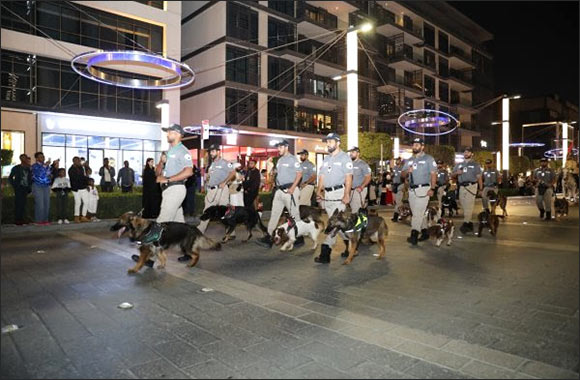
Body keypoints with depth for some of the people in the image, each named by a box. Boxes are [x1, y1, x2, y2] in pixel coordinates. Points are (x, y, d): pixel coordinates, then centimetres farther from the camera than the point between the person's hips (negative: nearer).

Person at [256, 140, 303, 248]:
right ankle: (268, 238, 7)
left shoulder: (292, 159, -8)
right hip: (279, 190, 8)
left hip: (289, 190, -8)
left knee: (294, 214, 0)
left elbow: (299, 173, -14)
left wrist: (293, 187, -20)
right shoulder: (279, 160, 17)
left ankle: (299, 238, 12)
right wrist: (276, 186, 12)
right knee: (274, 213, 5)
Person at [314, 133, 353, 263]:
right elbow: (322, 176, 17)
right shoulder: (326, 159, 19)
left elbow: (349, 177, -10)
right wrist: (319, 191, 5)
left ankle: (325, 253, -13)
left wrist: (347, 195, -18)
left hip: (339, 193, -8)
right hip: (328, 194, 8)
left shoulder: (344, 157, -3)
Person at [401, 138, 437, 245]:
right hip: (412, 189, 6)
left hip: (423, 189, -6)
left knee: (418, 212, -15)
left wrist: (432, 188, -16)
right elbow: (403, 175, 15)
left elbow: (433, 174, -6)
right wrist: (407, 171, -8)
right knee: (417, 213, 10)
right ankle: (424, 232, 21)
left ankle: (414, 235, -21)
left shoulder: (428, 159, 0)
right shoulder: (409, 160, 17)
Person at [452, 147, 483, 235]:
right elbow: (453, 176, 18)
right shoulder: (459, 165, 20)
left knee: (469, 206, -15)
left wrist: (480, 189, -1)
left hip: (471, 186, -5)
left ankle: (465, 224, -21)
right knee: (464, 206, 4)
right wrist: (456, 173, -5)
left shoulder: (475, 165, 10)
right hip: (462, 187, 5)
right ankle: (469, 223, 13)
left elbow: (479, 177, 6)